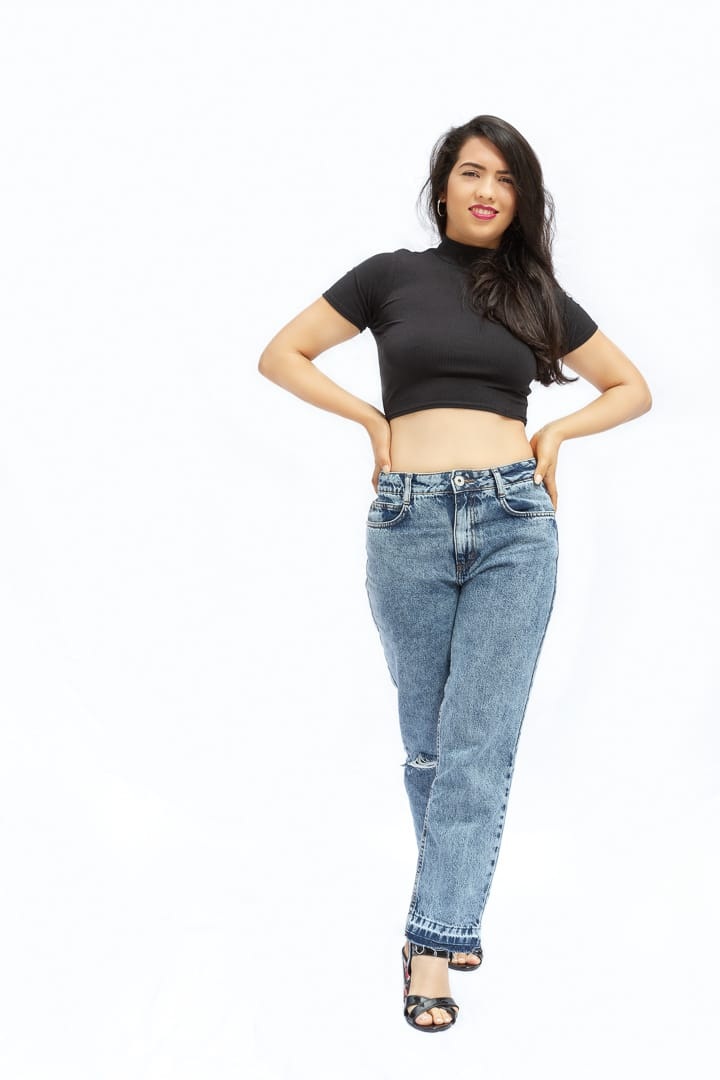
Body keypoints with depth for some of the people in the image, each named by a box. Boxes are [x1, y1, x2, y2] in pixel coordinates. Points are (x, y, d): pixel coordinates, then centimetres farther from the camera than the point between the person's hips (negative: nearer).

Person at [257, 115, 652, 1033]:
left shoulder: (537, 294, 13)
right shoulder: (390, 276, 8)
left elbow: (632, 389, 21)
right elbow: (281, 355, 11)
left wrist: (554, 433, 6)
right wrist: (373, 420, 2)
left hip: (515, 522, 1)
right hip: (409, 525, 0)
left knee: (479, 744, -5)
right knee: (426, 742, 8)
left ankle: (434, 944, 0)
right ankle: (456, 909, 26)